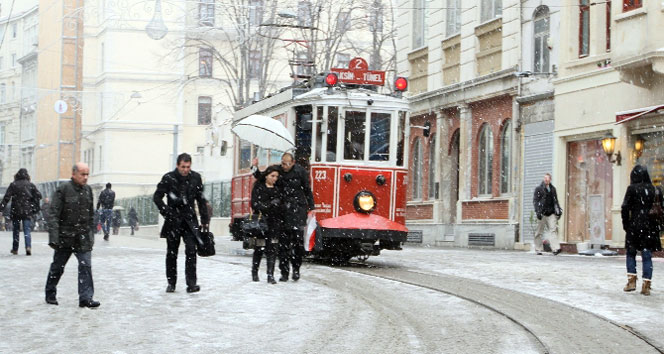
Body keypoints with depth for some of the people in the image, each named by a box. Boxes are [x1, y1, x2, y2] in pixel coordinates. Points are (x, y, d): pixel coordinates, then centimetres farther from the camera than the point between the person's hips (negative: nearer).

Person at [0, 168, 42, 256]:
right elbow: (38, 196, 0)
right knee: (27, 230, 0)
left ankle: (15, 249, 16)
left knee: (16, 230, 12)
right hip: (27, 211, 0)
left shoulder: (13, 185, -1)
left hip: (16, 211, 0)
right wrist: (35, 207, 8)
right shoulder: (31, 185, 3)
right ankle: (28, 246, -20)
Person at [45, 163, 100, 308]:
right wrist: (53, 238, -18)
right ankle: (50, 294, 27)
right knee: (57, 267, 10)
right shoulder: (63, 190, -9)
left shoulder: (88, 190, 7)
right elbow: (54, 215, -12)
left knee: (86, 266, -8)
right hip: (65, 236, -4)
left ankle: (86, 298, -9)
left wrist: (91, 235, 14)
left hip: (83, 237, 4)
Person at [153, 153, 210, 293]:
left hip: (189, 220, 1)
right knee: (172, 252, 8)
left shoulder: (196, 178, 1)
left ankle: (191, 283, -12)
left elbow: (201, 200, 9)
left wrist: (204, 220, 7)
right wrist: (167, 212, -8)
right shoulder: (169, 178, -7)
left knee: (191, 250, -11)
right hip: (173, 220, -1)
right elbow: (157, 197, 1)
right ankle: (171, 283, 20)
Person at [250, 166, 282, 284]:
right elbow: (255, 204, -7)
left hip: (275, 222, 3)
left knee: (272, 249, -4)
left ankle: (270, 275, -5)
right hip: (261, 221, -3)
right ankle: (254, 272, 16)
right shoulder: (258, 187, 3)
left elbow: (281, 206, 15)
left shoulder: (278, 190, 16)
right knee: (259, 248, -1)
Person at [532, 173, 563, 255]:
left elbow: (555, 201, 23)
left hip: (551, 213, 3)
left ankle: (555, 248, -22)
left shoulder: (553, 189, 16)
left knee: (553, 229, -13)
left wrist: (558, 210, 13)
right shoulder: (539, 189, 2)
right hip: (542, 213, -3)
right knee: (539, 232, 3)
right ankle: (538, 249, 14)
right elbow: (535, 201, -2)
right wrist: (537, 211, -13)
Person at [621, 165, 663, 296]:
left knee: (631, 253, 14)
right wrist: (657, 226, 12)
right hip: (650, 227, 3)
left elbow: (625, 208, -12)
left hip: (635, 226, -3)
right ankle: (646, 285, 1)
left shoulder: (632, 189, -7)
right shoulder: (655, 190, 4)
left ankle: (632, 280, 5)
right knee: (647, 256, 5)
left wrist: (625, 224, -2)